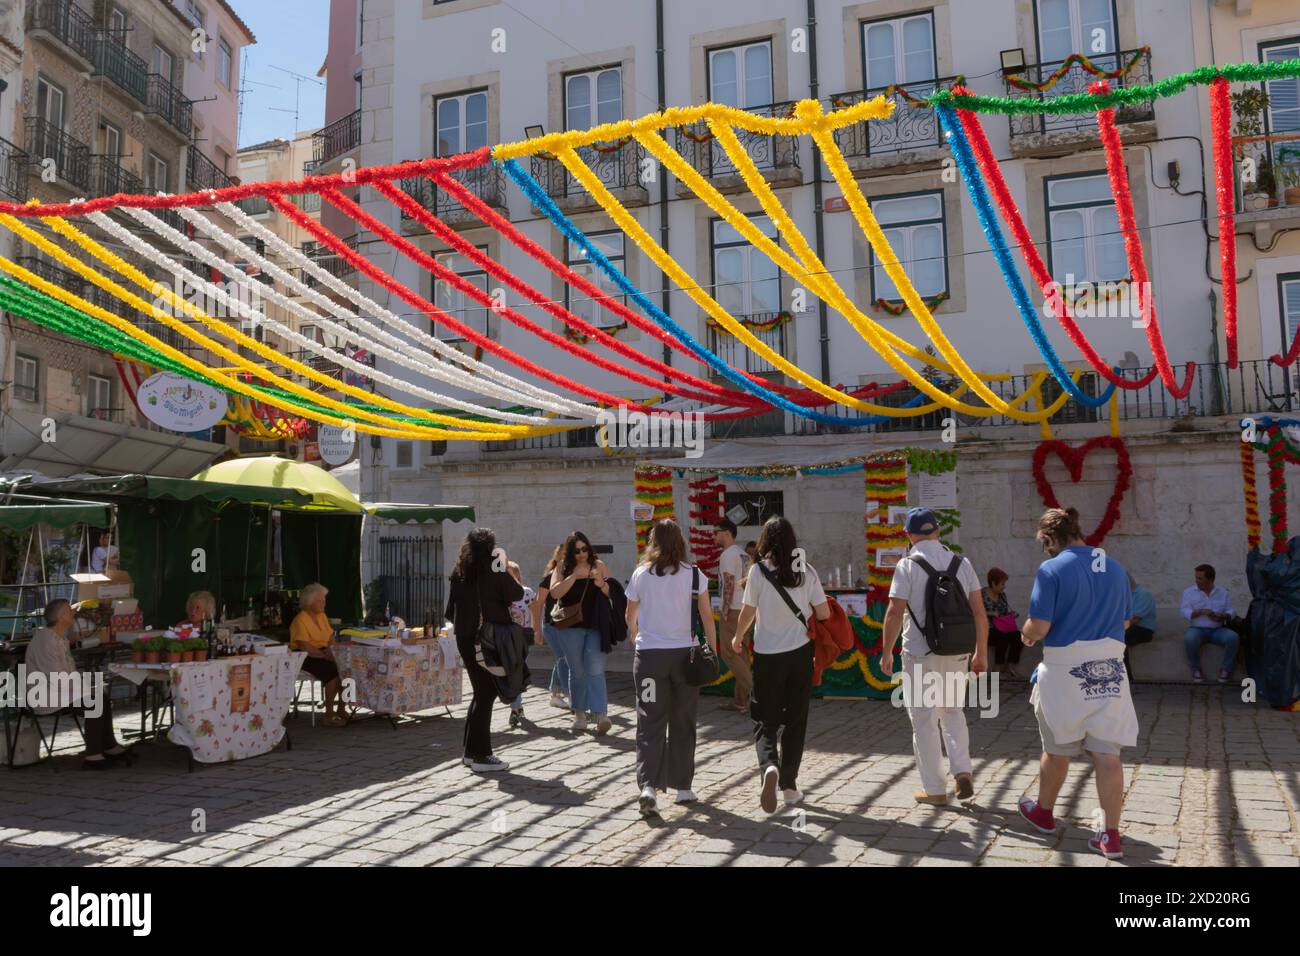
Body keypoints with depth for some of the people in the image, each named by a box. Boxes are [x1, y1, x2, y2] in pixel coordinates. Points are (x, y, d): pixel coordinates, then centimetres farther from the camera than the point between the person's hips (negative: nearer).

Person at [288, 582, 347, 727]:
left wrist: (331, 650, -6)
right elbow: (305, 646, -21)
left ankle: (341, 710, -7)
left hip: (322, 654, 8)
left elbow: (331, 637, 14)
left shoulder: (322, 616, 12)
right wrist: (325, 655, -23)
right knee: (333, 671, -30)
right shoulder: (300, 620, -13)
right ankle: (329, 716, -21)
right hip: (305, 658, -8)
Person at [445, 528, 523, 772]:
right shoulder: (494, 573, -13)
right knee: (486, 695, 0)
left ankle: (471, 752, 24)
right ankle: (481, 756, 3)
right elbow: (517, 594, -3)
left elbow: (451, 611, 9)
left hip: (464, 639, 7)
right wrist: (504, 566, 6)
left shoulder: (459, 573, 5)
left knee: (481, 693, 18)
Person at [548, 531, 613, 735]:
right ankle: (579, 715, 19)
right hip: (570, 627, 1)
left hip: (595, 626, -1)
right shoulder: (563, 567, 2)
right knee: (577, 671, 9)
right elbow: (555, 593, -11)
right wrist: (574, 576, -21)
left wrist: (601, 583, -20)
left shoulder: (598, 565, 3)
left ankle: (600, 715, -16)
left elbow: (612, 594, 1)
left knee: (595, 670, -10)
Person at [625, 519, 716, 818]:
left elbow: (630, 618, 13)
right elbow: (707, 617, -3)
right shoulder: (694, 575, -1)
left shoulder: (640, 575, 1)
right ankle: (683, 787, 21)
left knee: (650, 723, 2)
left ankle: (648, 786, -14)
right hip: (683, 653, 0)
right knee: (683, 723, 13)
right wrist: (713, 652, 5)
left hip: (648, 655, 0)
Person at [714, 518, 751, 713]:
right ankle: (741, 700, 14)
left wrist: (725, 610, -17)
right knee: (740, 653, 11)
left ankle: (754, 688, -13)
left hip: (733, 610, -9)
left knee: (729, 653, -4)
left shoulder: (728, 554, -12)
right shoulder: (742, 553, 16)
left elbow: (729, 583, -18)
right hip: (745, 609, 9)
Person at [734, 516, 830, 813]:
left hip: (767, 656, -2)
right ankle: (789, 785, 20)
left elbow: (747, 613, 0)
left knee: (764, 721, 8)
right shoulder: (807, 572, -4)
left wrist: (738, 638, 19)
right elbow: (824, 613, -1)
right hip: (800, 654, 2)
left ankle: (769, 767, -20)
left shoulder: (758, 572, -9)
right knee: (795, 720, 15)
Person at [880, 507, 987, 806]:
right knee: (952, 711, 24)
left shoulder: (907, 566, -9)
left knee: (924, 721, 7)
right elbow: (979, 613, 4)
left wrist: (886, 653, -2)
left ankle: (935, 789, 14)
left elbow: (894, 613, -13)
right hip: (958, 654, 4)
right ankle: (962, 771, 10)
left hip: (920, 655, -4)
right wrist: (981, 653, 13)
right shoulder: (962, 563, 3)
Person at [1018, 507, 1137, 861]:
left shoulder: (1052, 569, -13)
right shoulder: (1115, 568, 6)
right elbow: (1125, 620, 16)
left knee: (1058, 749, 13)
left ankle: (1043, 813, 33)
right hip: (1108, 669, 4)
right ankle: (1111, 836, 4)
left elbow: (1038, 626, -16)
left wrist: (1026, 634, 5)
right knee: (1108, 753, 4)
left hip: (1064, 670, -4)